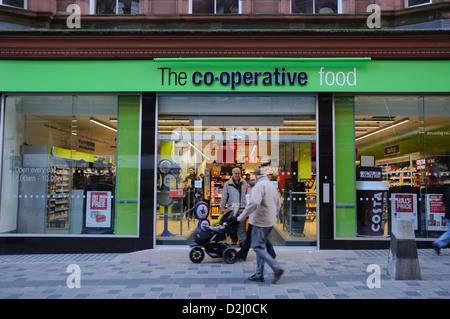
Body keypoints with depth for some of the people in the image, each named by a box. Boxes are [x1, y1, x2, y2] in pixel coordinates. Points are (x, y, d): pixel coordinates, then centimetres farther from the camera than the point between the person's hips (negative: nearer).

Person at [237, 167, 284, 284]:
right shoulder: (272, 185, 14)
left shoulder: (259, 185, -15)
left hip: (260, 221, -9)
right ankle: (259, 274, 18)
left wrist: (242, 216, -20)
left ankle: (277, 268, -12)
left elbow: (254, 203, -28)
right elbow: (278, 204, 21)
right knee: (260, 246, 15)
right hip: (270, 221, 9)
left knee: (258, 247, -4)